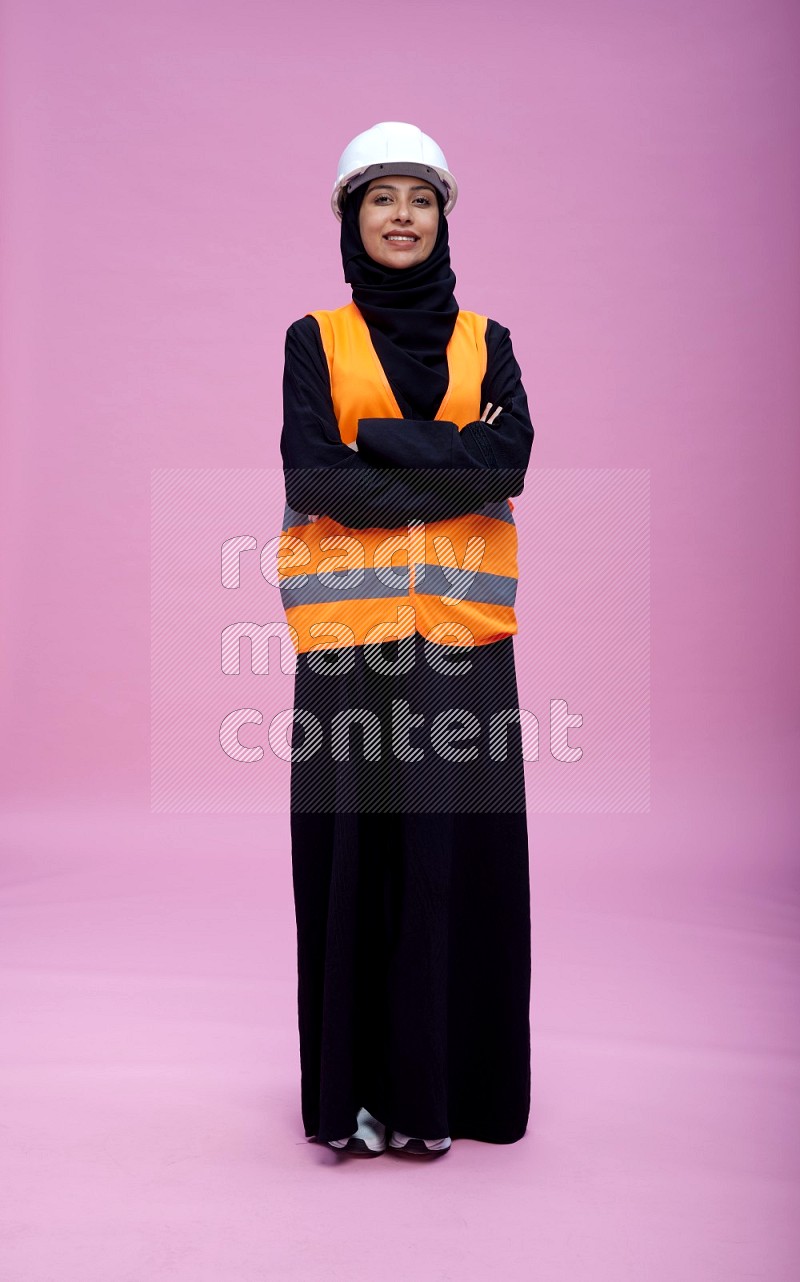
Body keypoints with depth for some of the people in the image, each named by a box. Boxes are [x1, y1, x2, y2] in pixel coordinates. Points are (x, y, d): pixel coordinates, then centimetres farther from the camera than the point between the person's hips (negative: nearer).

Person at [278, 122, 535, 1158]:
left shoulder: (486, 343, 15)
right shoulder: (315, 340, 9)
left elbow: (512, 457, -4)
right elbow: (314, 480, -6)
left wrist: (380, 445, -9)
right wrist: (457, 466, -7)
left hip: (460, 627, 2)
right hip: (350, 628, -1)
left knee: (456, 845, 1)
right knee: (353, 844, 1)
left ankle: (439, 1082, 16)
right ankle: (353, 1088, 15)